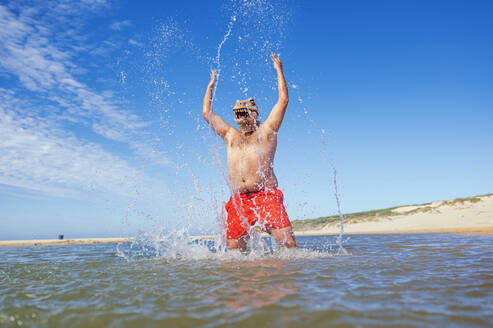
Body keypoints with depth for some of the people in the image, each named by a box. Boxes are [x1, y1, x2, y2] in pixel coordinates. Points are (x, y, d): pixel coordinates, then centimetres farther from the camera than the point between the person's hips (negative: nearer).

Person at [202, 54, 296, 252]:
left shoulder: (266, 131, 13)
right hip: (238, 200, 4)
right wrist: (211, 85, 39)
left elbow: (283, 100, 10)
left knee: (288, 244, -14)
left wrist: (279, 70, 19)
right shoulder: (230, 135, 24)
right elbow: (207, 112, 31)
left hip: (266, 196, -3)